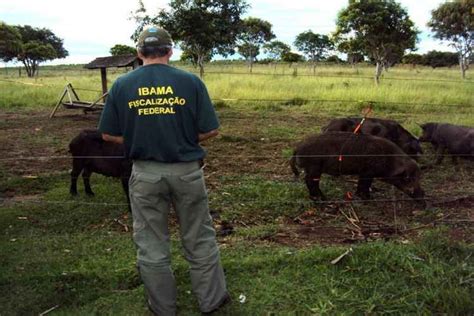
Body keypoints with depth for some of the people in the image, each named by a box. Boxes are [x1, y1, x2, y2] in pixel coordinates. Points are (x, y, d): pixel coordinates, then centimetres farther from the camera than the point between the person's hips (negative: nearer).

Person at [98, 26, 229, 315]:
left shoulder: (121, 85, -2)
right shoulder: (190, 82, -7)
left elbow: (109, 134, 1)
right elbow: (210, 130, -6)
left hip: (145, 173, 1)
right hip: (187, 171, 0)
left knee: (151, 245, 14)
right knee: (199, 240, 16)